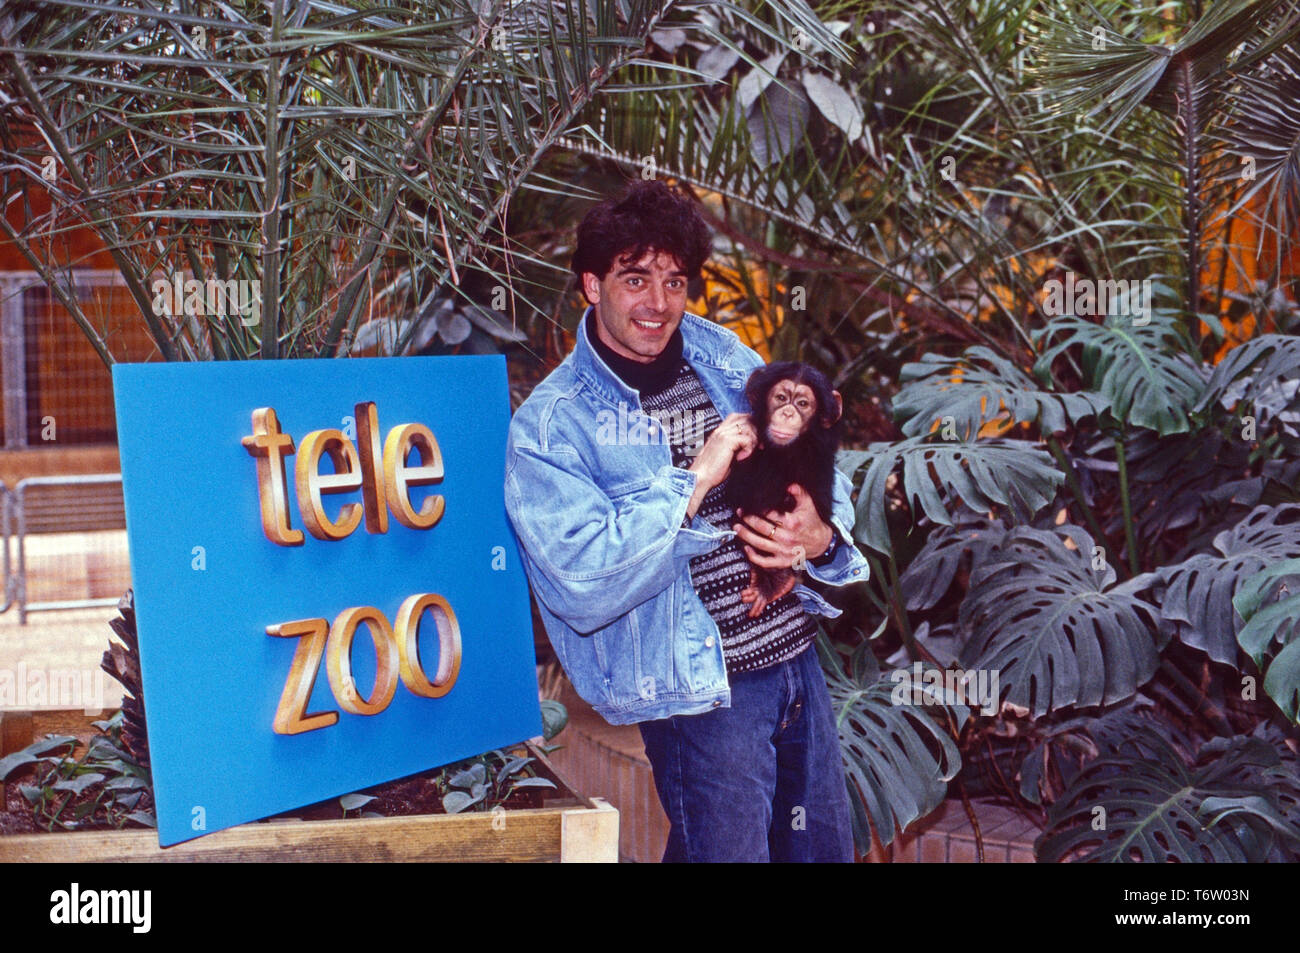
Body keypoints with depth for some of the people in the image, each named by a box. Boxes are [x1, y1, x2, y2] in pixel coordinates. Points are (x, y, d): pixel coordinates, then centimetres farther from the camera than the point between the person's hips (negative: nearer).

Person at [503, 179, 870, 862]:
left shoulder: (725, 357, 6)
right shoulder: (547, 428, -12)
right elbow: (582, 585, -24)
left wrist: (821, 536, -10)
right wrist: (697, 478, -23)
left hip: (798, 655, 7)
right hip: (699, 689, -6)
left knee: (824, 849, 19)